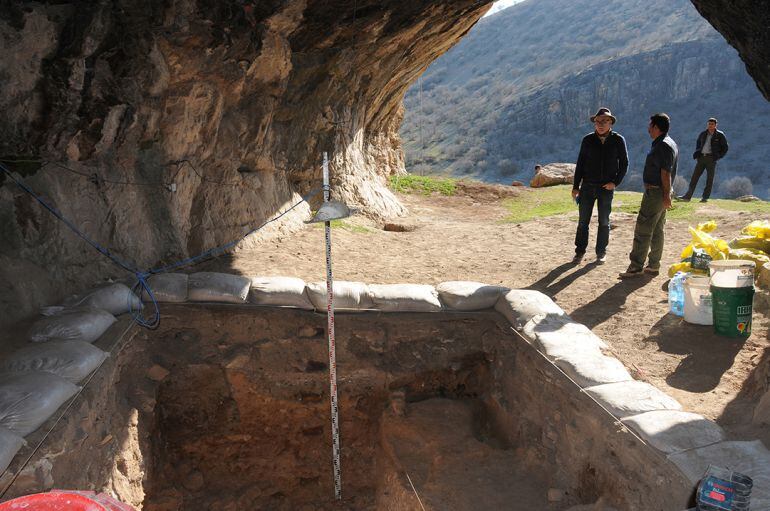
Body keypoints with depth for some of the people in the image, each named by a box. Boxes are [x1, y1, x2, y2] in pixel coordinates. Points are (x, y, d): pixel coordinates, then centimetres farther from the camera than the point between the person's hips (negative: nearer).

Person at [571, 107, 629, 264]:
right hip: (588, 186, 1)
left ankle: (601, 252, 18)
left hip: (607, 187, -1)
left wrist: (615, 182, -8)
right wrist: (576, 186, 1)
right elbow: (580, 164, 4)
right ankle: (580, 251, 12)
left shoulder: (618, 140, -2)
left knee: (604, 222, 7)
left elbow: (624, 163, 4)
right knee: (583, 221, 3)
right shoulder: (588, 140, 0)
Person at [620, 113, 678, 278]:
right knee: (657, 230, 14)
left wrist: (666, 195, -22)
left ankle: (636, 266, -6)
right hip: (660, 193, 11)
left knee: (642, 230, -8)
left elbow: (666, 173, -21)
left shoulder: (663, 145, -17)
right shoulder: (665, 143, 16)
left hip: (655, 192, -11)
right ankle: (653, 266, 20)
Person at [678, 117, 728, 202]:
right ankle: (688, 196, -1)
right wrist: (697, 153, 14)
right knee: (695, 176, 0)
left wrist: (719, 156, -6)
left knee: (710, 179, -1)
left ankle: (705, 197, 4)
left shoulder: (720, 135, -1)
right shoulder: (703, 134, 10)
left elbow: (725, 147, 5)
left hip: (711, 158, -3)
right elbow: (698, 143, 28)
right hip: (701, 157, 3)